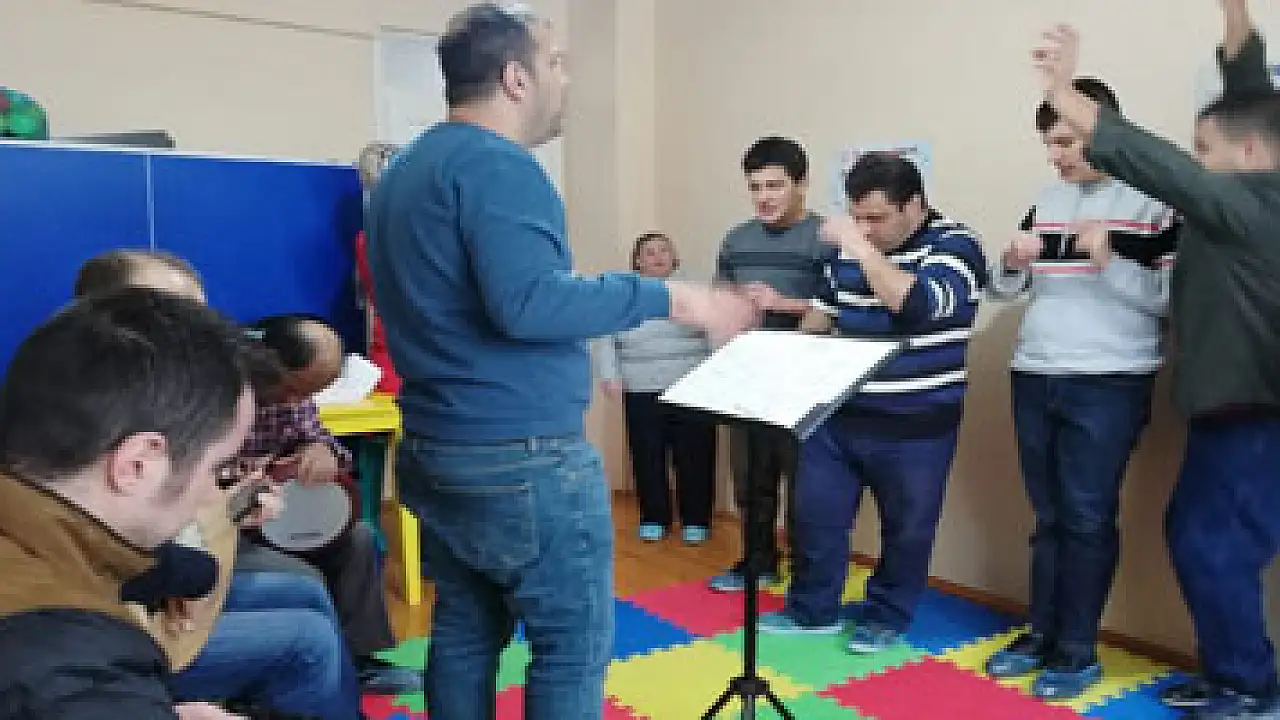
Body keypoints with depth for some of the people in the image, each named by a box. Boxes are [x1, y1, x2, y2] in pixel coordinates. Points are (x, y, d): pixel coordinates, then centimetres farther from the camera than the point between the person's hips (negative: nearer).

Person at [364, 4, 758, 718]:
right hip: (524, 458, -9)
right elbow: (526, 302, -29)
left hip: (434, 447, 10)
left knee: (465, 635, 18)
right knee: (574, 649, 3)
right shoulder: (497, 164, -16)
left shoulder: (405, 170, 14)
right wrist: (672, 298, -22)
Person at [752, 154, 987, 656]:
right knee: (815, 513, 9)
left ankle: (886, 618, 31)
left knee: (906, 529, 10)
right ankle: (813, 609, 28)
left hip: (916, 426, -5)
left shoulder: (956, 245, -11)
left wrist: (860, 248, -26)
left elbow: (917, 306, -30)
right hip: (838, 414, 5)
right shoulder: (848, 247, 5)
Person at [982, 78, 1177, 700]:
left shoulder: (1154, 199, -5)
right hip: (1034, 378, 5)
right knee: (1049, 515, 12)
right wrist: (1014, 262, -7)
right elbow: (1002, 289, 14)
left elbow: (1171, 298, -10)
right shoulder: (1048, 200, 11)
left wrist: (1108, 258, -21)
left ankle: (1077, 651, 12)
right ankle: (1042, 632, 23)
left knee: (1087, 517, 0)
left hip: (1108, 384, -5)